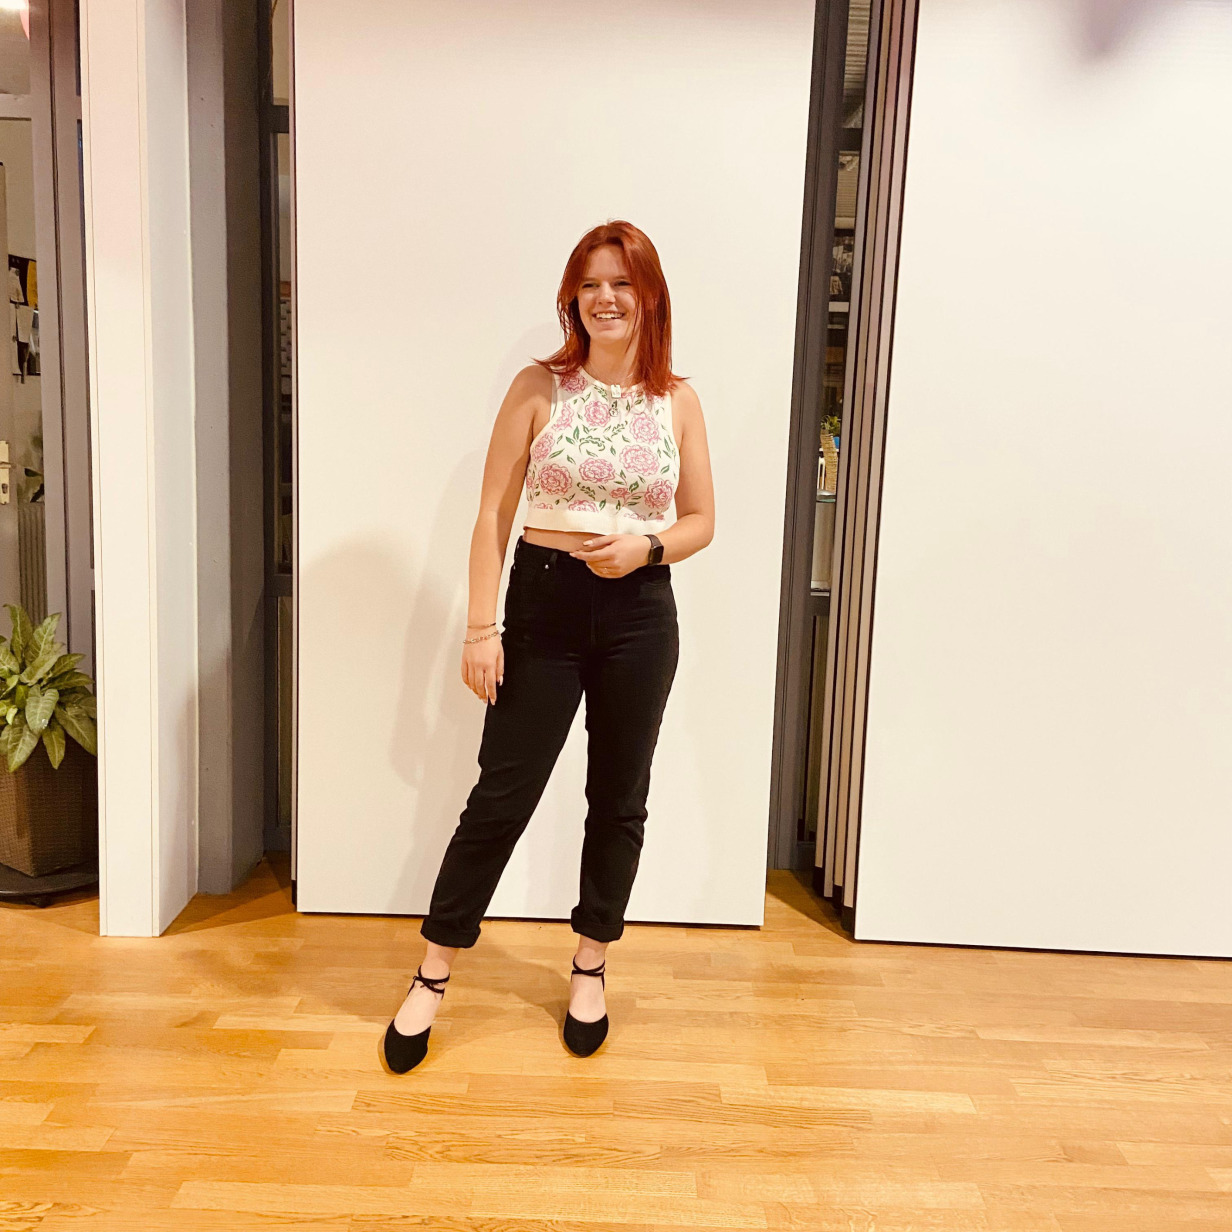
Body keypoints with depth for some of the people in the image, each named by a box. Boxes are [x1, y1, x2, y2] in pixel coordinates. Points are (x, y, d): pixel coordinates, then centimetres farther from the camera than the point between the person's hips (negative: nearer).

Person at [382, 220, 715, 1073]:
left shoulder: (678, 401, 4)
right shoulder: (539, 387, -2)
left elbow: (700, 521, 8)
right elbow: (493, 514, -4)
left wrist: (647, 546, -13)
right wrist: (482, 627, -10)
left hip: (641, 614, 2)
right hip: (545, 602, -2)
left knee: (619, 800, 12)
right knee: (503, 794, 3)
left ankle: (591, 967, 33)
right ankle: (434, 976, 21)